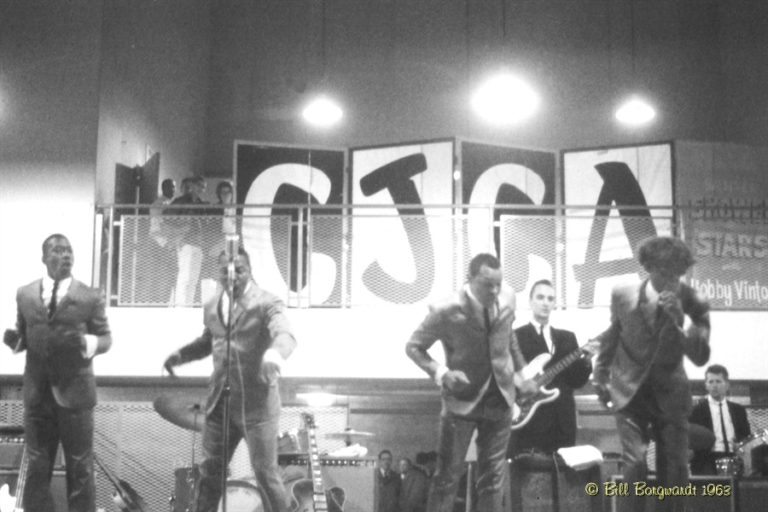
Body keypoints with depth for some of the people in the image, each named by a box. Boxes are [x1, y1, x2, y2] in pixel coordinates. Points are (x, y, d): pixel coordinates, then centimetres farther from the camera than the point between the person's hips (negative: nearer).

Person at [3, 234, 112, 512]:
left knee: (80, 468, 8)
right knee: (37, 468, 14)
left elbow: (106, 338, -1)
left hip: (74, 393, -3)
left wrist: (88, 343, -22)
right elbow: (24, 336, 12)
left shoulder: (90, 296, -3)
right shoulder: (25, 294, 6)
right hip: (37, 394, 3)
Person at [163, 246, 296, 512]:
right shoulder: (211, 306, 10)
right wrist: (181, 354, 9)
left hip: (257, 403, -6)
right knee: (210, 469, 14)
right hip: (219, 401, 6)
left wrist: (275, 354, -50)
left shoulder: (267, 303, -10)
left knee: (265, 472, 0)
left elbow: (285, 335, -28)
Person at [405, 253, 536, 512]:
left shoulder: (508, 298, -5)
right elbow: (413, 347, -8)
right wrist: (441, 373, -23)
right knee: (447, 476, 1)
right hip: (462, 400, -4)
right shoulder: (447, 311, -20)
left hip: (500, 400, 4)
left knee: (492, 478, 11)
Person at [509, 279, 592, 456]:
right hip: (527, 416, -4)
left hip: (562, 420, 4)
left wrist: (586, 359, -7)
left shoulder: (567, 338, 17)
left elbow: (577, 381, 9)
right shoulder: (515, 336, 3)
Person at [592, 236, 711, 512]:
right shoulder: (623, 295, -10)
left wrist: (678, 318, -30)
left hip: (670, 395, 1)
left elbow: (701, 357, -18)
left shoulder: (691, 301, -12)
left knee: (675, 470, 2)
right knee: (635, 463, -13)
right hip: (630, 392, -1)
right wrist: (601, 376, 14)